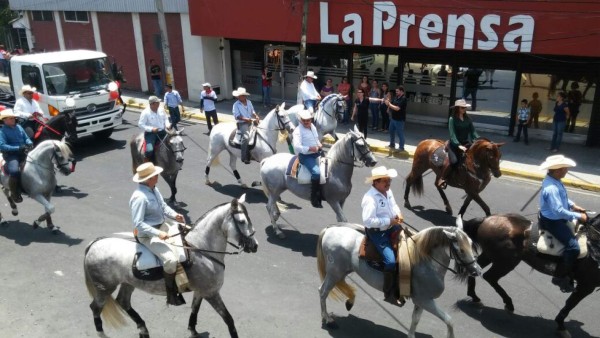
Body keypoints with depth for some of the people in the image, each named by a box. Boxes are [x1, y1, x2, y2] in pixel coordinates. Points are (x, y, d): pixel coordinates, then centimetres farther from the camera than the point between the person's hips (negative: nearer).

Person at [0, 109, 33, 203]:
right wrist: (18, 148, -24)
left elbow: (26, 138, 19)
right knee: (14, 171, -30)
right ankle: (14, 193, -10)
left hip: (23, 153, 7)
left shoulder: (19, 127, 12)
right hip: (10, 155, -6)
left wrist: (29, 143, -6)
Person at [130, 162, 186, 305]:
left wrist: (174, 215, -4)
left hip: (162, 226, 10)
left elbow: (163, 206, 14)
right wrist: (158, 233, -29)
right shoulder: (139, 197, -26)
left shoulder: (154, 189, 2)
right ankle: (172, 295, -4)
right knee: (171, 259, -24)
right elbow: (138, 223, -26)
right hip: (148, 234, -10)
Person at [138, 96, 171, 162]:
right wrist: (151, 129, -22)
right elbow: (140, 124, -11)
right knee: (150, 150, -25)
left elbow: (165, 119, 18)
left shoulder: (161, 110, 4)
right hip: (150, 133, -6)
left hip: (162, 132, 6)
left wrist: (167, 125, -4)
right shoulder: (145, 112, -12)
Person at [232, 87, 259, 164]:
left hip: (250, 123, 7)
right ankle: (244, 157, -22)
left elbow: (252, 112, 17)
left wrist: (256, 116, -4)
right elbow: (237, 116, -12)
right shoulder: (236, 105, -6)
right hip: (242, 123, -7)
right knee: (245, 137, -25)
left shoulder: (249, 102, 10)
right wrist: (246, 119, -25)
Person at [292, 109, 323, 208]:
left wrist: (319, 144, 4)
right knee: (316, 172, -28)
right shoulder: (298, 131, -16)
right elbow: (297, 147, -25)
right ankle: (314, 199, -17)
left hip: (316, 153, 9)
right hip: (305, 156, -9)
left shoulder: (313, 127, 10)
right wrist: (310, 148, -30)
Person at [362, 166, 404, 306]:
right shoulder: (370, 198, -26)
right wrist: (389, 221, -26)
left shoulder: (388, 191, 1)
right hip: (377, 232, -9)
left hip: (391, 226, 9)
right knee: (390, 261, -17)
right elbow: (367, 220, -31)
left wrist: (398, 214, -3)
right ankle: (389, 294, 2)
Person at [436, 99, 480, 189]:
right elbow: (452, 134, -15)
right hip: (455, 144, -6)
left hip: (466, 143, 6)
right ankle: (440, 179, -16)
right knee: (453, 160, -27)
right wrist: (459, 145, -26)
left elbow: (473, 131, 4)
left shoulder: (467, 119, 7)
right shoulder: (452, 119, -8)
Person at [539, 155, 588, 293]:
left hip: (555, 217, 11)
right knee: (573, 247, -15)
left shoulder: (553, 180, -1)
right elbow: (559, 211, -32)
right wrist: (578, 216, -22)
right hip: (552, 222, -11)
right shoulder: (551, 188, -34)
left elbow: (562, 197, 17)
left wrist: (573, 205, 5)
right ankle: (559, 277, 1)